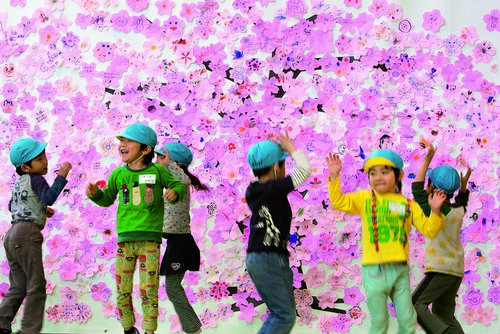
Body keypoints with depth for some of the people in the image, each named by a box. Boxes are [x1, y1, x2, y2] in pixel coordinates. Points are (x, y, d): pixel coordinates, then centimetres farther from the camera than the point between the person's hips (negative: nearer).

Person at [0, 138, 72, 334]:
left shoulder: (19, 182, 21)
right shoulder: (35, 179, -6)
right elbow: (49, 197, -22)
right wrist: (61, 176, -21)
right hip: (27, 233, -9)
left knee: (18, 287, 12)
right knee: (36, 285, -5)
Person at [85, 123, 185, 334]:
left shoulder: (157, 171, 0)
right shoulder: (118, 174, 7)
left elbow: (178, 185, 10)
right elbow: (107, 199, 18)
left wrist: (174, 192, -12)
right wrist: (94, 193, -1)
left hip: (150, 239, -3)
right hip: (125, 239, 3)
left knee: (148, 290, -3)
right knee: (122, 291, 6)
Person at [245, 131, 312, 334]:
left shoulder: (253, 191, 11)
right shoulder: (273, 189, -13)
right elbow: (305, 169, -13)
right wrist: (291, 148, 3)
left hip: (255, 258, 9)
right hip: (270, 259, -9)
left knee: (279, 314, 16)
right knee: (285, 316, -7)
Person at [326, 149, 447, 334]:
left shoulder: (409, 205, 10)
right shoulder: (365, 198, 6)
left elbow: (428, 230, 9)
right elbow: (339, 202, -5)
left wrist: (435, 210, -7)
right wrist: (334, 176, -14)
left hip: (400, 270, 2)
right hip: (374, 270, -2)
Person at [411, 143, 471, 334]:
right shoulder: (458, 212, 9)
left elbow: (417, 189, -14)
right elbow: (462, 203, 34)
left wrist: (427, 159, -14)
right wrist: (463, 184, 19)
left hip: (441, 269, -8)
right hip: (457, 270, 8)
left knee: (416, 304, -7)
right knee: (444, 314, 13)